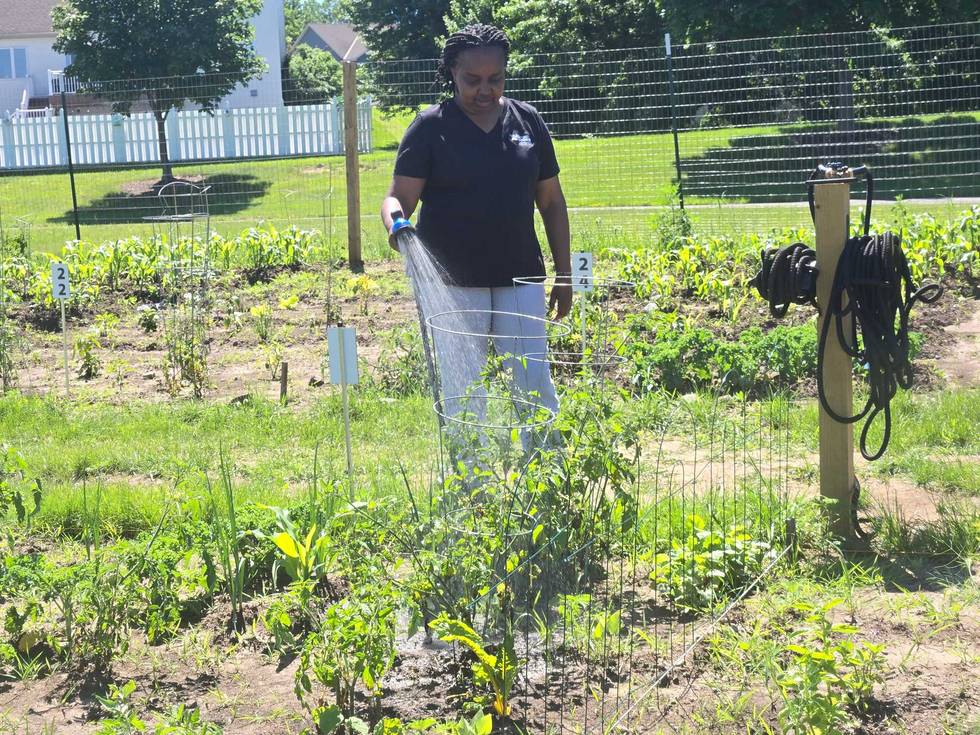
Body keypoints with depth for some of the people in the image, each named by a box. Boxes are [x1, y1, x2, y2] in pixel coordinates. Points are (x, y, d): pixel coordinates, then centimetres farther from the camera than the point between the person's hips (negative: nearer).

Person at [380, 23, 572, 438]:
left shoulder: (527, 121, 7)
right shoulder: (431, 127, -2)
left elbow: (551, 201, 12)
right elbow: (400, 196, -7)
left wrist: (564, 274, 10)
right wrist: (395, 221, -31)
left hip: (520, 278, 2)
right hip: (452, 282, -2)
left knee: (535, 387, 3)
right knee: (462, 393, 3)